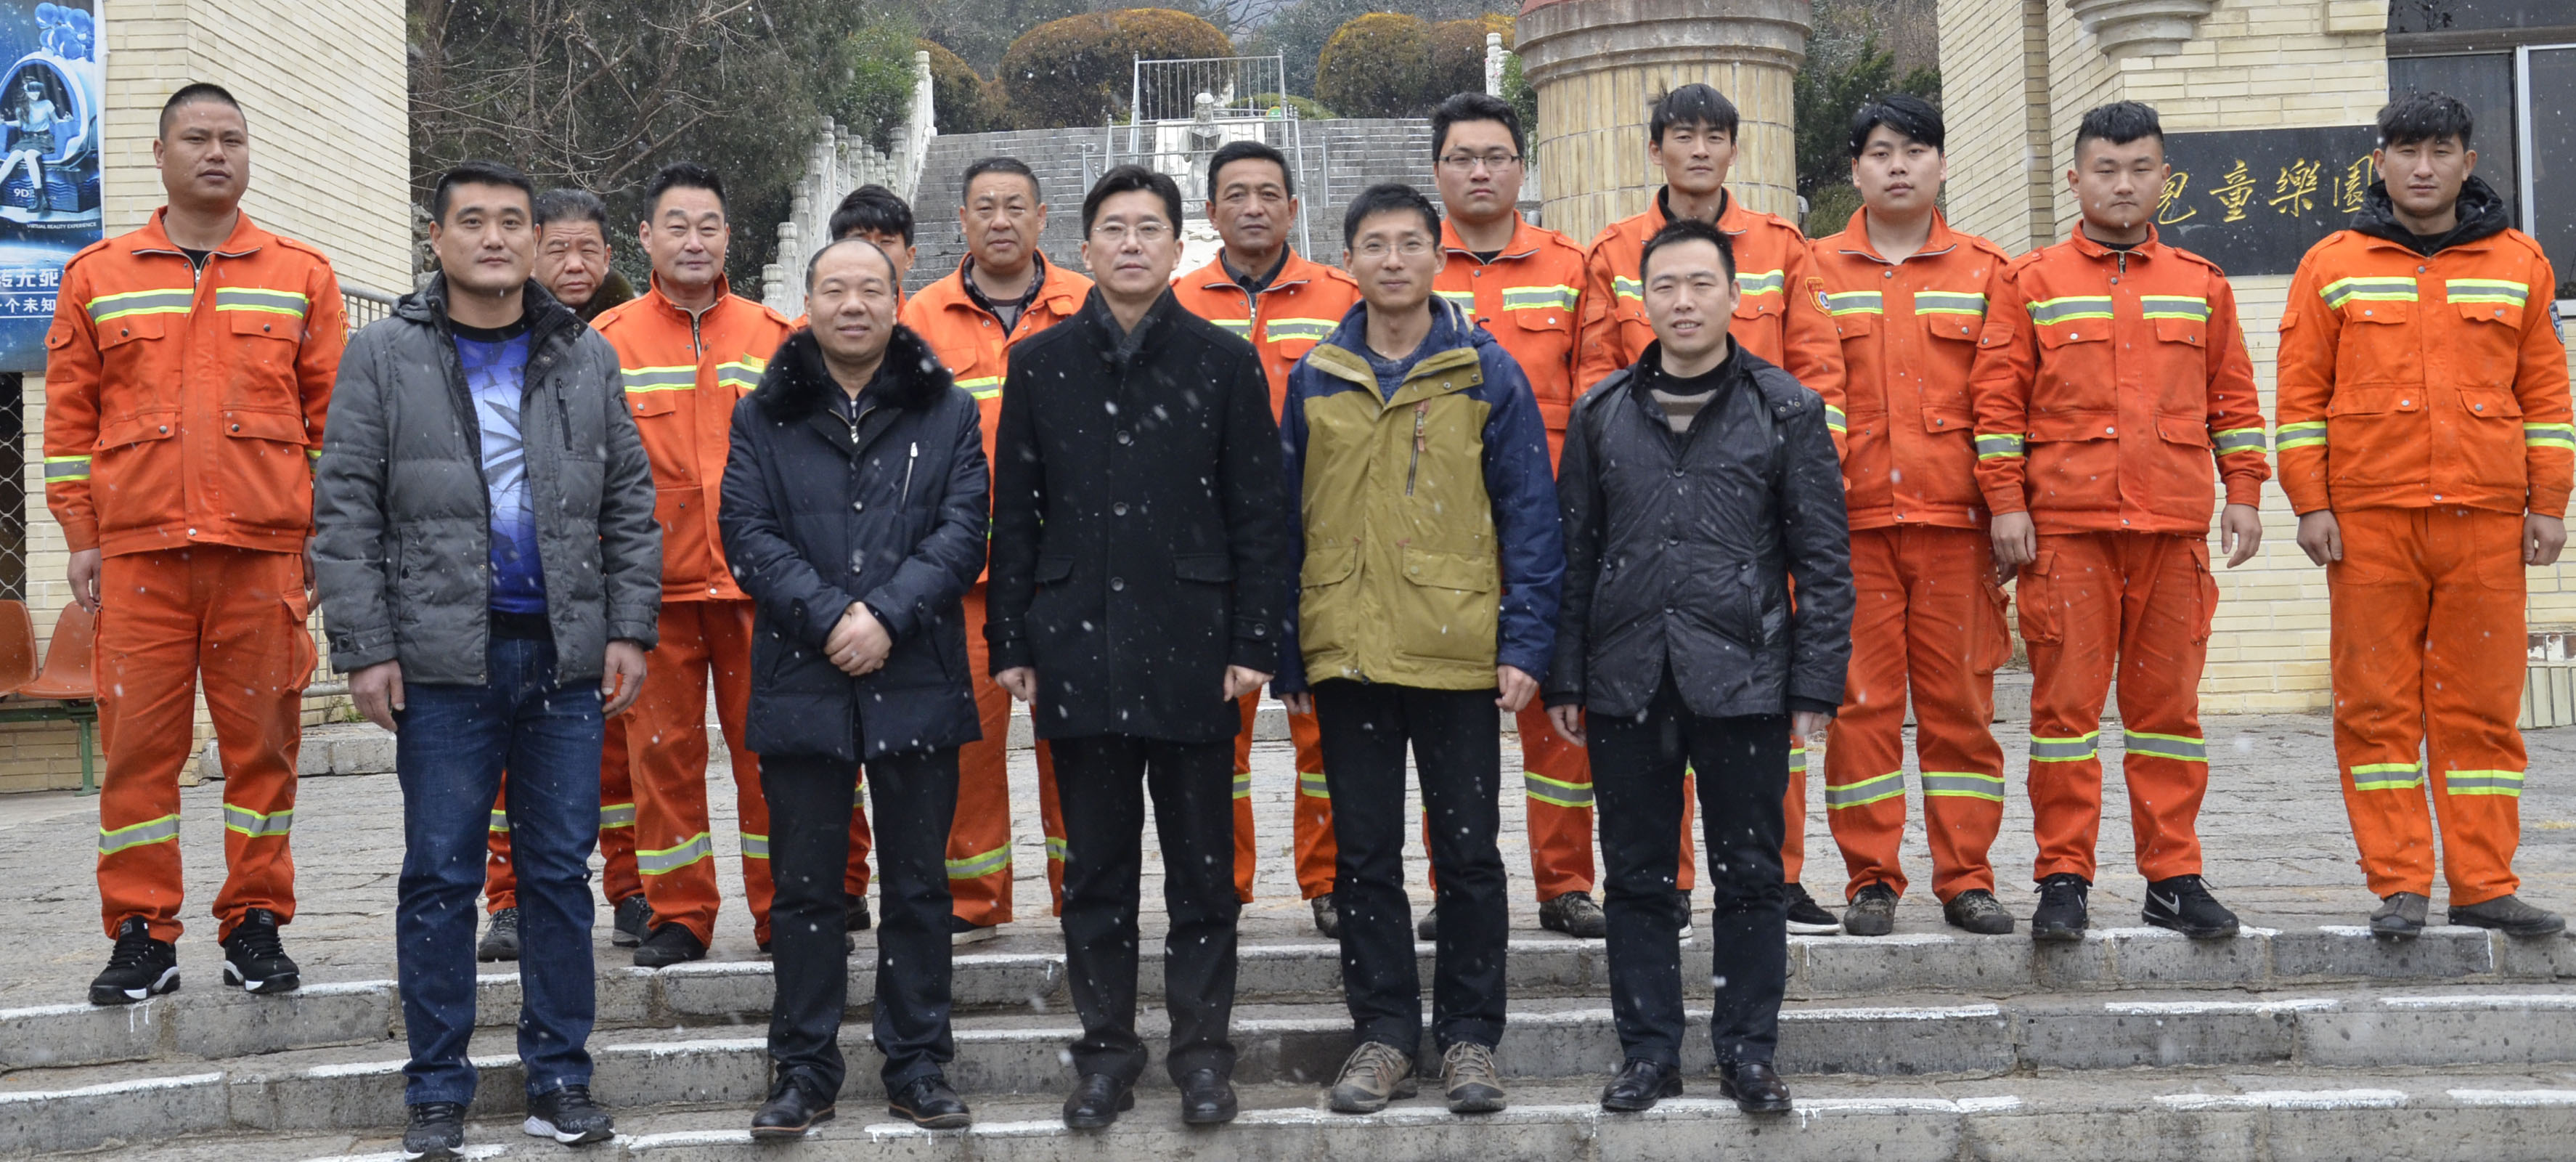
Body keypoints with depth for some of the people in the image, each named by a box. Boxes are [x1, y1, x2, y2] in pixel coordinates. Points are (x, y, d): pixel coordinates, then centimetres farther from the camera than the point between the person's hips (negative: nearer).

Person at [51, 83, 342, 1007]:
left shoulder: (301, 277, 10)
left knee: (261, 739, 2)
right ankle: (142, 936, 8)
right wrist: (80, 537, 5)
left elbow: (332, 411, 9)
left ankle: (255, 924, 12)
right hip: (137, 550, 0)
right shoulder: (98, 277, 11)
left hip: (264, 549, 0)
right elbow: (70, 417, 11)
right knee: (138, 742, 0)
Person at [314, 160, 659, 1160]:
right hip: (443, 661, -2)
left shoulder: (586, 358, 10)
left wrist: (629, 629, 3)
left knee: (561, 871, 7)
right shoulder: (384, 355, 2)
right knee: (440, 877, 3)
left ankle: (560, 1077, 16)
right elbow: (346, 512, -1)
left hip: (566, 656, 2)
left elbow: (630, 504, 11)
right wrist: (363, 648, -7)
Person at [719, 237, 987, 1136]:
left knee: (918, 884, 7)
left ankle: (918, 1067, 16)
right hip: (800, 682, 0)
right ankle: (804, 1073, 15)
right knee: (804, 887, 6)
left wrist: (888, 616, -15)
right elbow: (748, 532, -2)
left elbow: (962, 529, -2)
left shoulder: (947, 412, 7)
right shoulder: (764, 415, 8)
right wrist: (828, 616, -15)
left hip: (917, 682, 0)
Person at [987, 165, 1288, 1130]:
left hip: (1192, 651, -1)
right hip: (1078, 648, 1)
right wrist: (1010, 645, 3)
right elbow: (1014, 517, 8)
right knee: (1095, 867, 8)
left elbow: (1259, 515, 2)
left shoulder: (1225, 362, 3)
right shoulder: (1040, 366, 8)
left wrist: (1253, 642, -4)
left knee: (1201, 866, 6)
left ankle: (1202, 1052, 17)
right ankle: (1107, 1051, 19)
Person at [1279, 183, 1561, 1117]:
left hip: (1458, 654, -2)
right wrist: (1284, 654, 6)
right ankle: (1384, 1031, 20)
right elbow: (1285, 521, 9)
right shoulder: (1314, 379, 7)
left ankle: (1469, 1034, 17)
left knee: (1468, 853, 6)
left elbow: (1529, 515, -1)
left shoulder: (1488, 373, 0)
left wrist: (1525, 643, -9)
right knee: (1364, 855, 9)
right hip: (1346, 655, 2)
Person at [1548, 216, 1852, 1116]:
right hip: (1627, 680, 2)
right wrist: (1565, 679, 5)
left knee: (1750, 874, 5)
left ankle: (1747, 1052, 17)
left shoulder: (1786, 409, 2)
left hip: (1744, 679, -2)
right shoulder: (1602, 413, 8)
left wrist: (1817, 679, -5)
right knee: (1638, 878, 8)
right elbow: (1573, 552, 9)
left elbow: (1823, 558, 1)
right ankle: (1649, 1053, 19)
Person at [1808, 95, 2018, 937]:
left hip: (1955, 519, 0)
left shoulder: (1984, 272, 11)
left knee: (1959, 700, 2)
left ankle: (1965, 876, 10)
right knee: (1860, 701, 0)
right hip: (1849, 521, 0)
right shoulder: (1816, 271, 10)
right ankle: (1871, 879, 8)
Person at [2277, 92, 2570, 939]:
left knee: (2482, 706, 3)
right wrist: (2311, 506, -2)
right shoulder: (2332, 267, 7)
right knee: (2376, 704, -1)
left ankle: (2483, 886, 10)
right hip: (2369, 519, -1)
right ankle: (2399, 886, 6)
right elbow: (2301, 397, 5)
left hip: (2488, 519, 1)